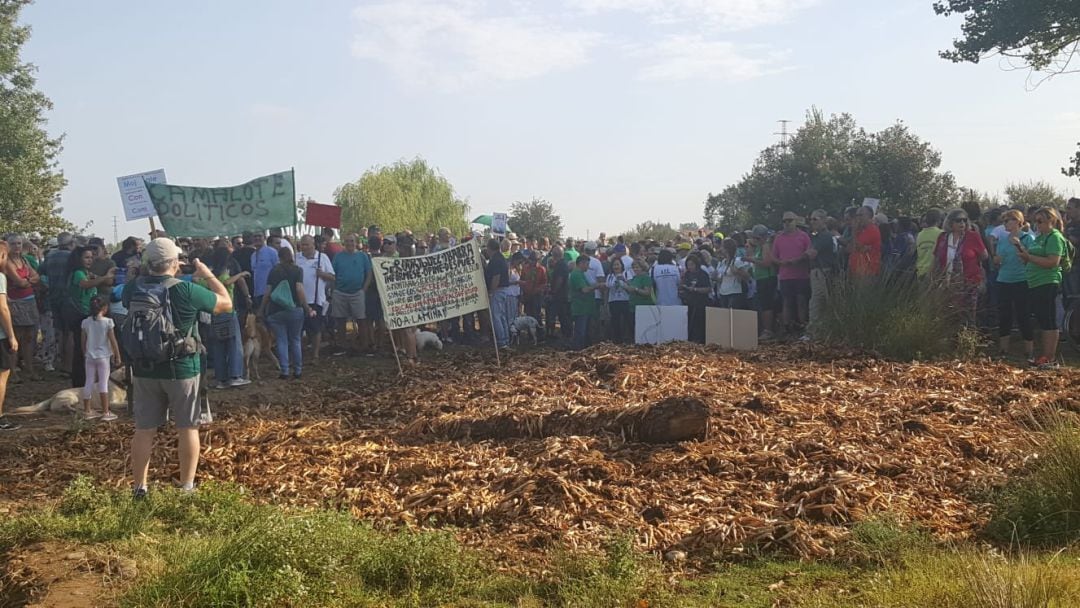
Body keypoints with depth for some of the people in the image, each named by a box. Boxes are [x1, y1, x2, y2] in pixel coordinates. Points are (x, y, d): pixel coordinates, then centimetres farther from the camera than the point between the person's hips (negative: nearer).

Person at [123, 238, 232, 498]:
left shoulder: (133, 289, -4)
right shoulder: (187, 290, -17)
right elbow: (226, 303, -6)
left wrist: (154, 273, 17)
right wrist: (208, 275, 6)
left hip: (144, 369, 4)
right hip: (181, 370, -4)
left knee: (144, 430, 11)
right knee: (188, 428, 9)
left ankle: (140, 487, 18)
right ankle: (187, 486, 15)